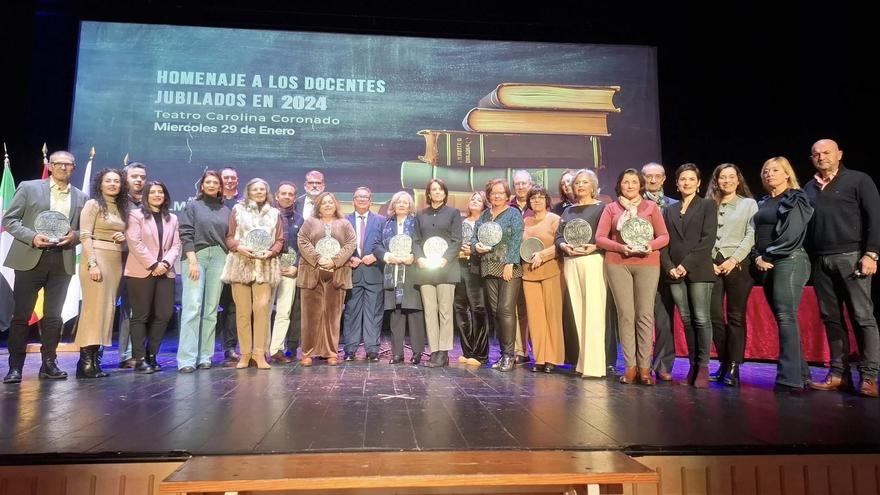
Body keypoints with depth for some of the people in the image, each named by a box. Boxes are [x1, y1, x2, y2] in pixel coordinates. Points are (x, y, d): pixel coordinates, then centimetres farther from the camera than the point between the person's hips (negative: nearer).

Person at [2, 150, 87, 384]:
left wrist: (74, 236, -7)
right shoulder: (28, 188, 4)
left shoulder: (81, 197, 12)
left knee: (53, 316, 5)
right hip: (31, 258, -2)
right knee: (21, 315, 2)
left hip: (62, 261, 2)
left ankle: (49, 363, 15)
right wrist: (31, 237, -13)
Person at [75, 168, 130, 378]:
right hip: (96, 258, -7)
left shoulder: (121, 208, 18)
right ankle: (85, 361, -10)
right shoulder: (93, 204, -1)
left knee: (108, 308, 4)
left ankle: (94, 359, 8)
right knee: (94, 307, -11)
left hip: (116, 261, 7)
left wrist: (124, 237, 2)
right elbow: (85, 236, -10)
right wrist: (92, 263, -20)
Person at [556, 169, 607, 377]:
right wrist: (564, 246, -5)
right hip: (571, 262, 5)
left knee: (593, 311, -9)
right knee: (577, 311, 4)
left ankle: (594, 365, -8)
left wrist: (594, 246, -19)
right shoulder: (568, 210, 21)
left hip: (593, 260, -5)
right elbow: (558, 235, 15)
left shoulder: (601, 207, 4)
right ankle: (582, 362, 10)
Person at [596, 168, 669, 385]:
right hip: (617, 264, 0)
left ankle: (644, 367, 1)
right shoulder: (611, 208, 12)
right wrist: (619, 247, -12)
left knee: (645, 314, -4)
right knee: (625, 314, -2)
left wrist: (651, 245, -12)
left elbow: (664, 236, 9)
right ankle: (630, 366, 3)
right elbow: (600, 237, 4)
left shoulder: (651, 206, 13)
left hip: (647, 263, 0)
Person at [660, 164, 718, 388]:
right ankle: (693, 365, 11)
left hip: (698, 271, -3)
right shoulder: (669, 211, 18)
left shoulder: (708, 206, 7)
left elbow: (708, 239, -5)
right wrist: (669, 267, -5)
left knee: (701, 319, -6)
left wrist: (686, 264, -12)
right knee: (686, 320, 5)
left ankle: (703, 367, 0)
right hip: (674, 272, 3)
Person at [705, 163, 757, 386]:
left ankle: (734, 367, 0)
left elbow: (751, 236, 0)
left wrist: (733, 260, -11)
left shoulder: (749, 204, 10)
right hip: (711, 265, 2)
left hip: (737, 265, -2)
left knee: (735, 317, -2)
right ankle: (723, 363, 10)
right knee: (715, 316, -1)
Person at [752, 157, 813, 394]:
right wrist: (757, 257, -1)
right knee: (783, 320, 5)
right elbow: (756, 233, 16)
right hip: (767, 266, 7)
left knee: (786, 318, -13)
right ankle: (800, 375, 10)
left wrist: (768, 256, -8)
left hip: (789, 261, -7)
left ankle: (791, 378, -13)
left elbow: (791, 234, -12)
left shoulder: (795, 199, -1)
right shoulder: (763, 203, 20)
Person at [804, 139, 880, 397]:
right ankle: (839, 374, 9)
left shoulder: (858, 180, 4)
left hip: (851, 257, -4)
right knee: (831, 318, 5)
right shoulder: (808, 188, 16)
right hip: (820, 261, 4)